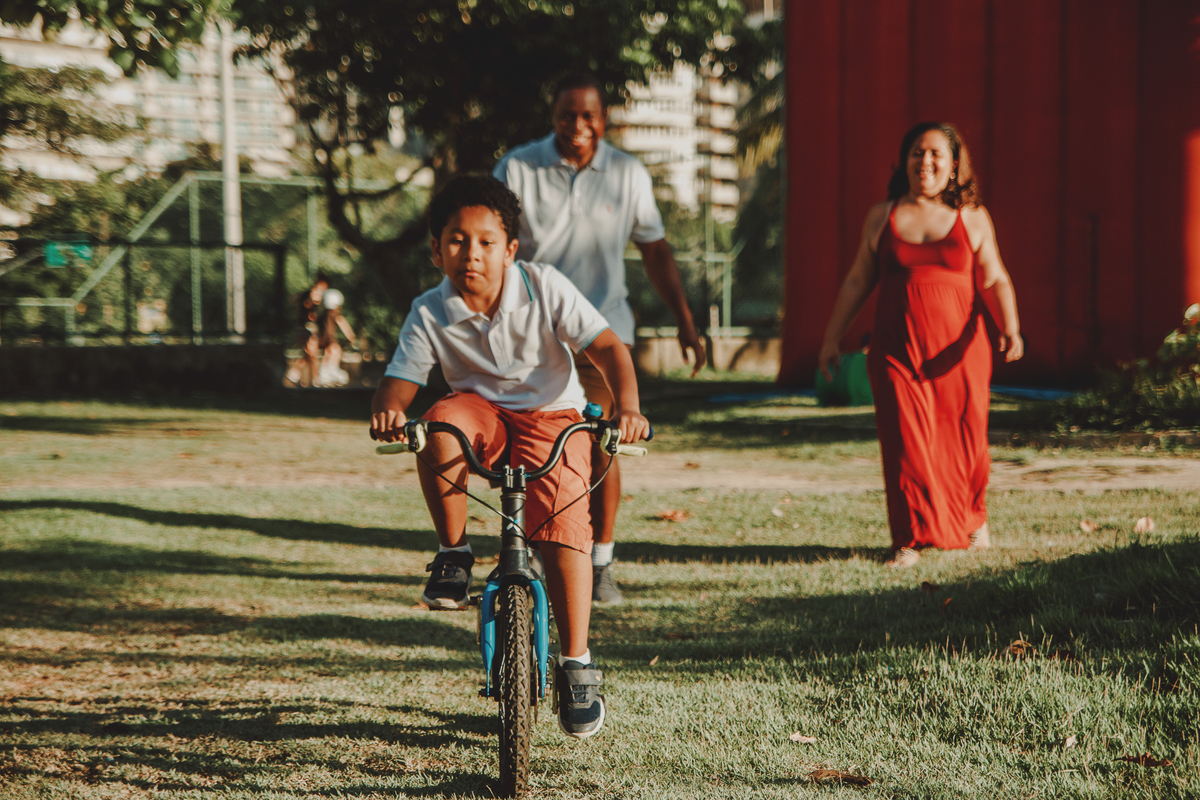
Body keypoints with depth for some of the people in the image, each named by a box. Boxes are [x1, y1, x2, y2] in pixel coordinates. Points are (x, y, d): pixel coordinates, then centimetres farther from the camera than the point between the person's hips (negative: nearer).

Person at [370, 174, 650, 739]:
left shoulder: (544, 288, -13)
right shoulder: (429, 314, -9)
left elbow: (607, 347, -15)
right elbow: (398, 381, -12)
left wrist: (627, 407, -34)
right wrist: (387, 412, -38)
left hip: (553, 418, -1)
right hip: (483, 414, 1)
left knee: (563, 523, -23)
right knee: (441, 423, -35)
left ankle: (576, 665, -11)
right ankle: (454, 554, -14)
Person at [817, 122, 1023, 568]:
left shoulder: (973, 219, 6)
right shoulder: (882, 217, 8)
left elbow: (995, 281, 1)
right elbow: (857, 283, 13)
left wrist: (1010, 330, -16)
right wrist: (831, 340, 11)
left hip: (958, 351, 0)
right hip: (897, 350, 0)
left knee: (965, 439, 5)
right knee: (905, 440, -9)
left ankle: (972, 519, 33)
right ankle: (910, 540, -3)